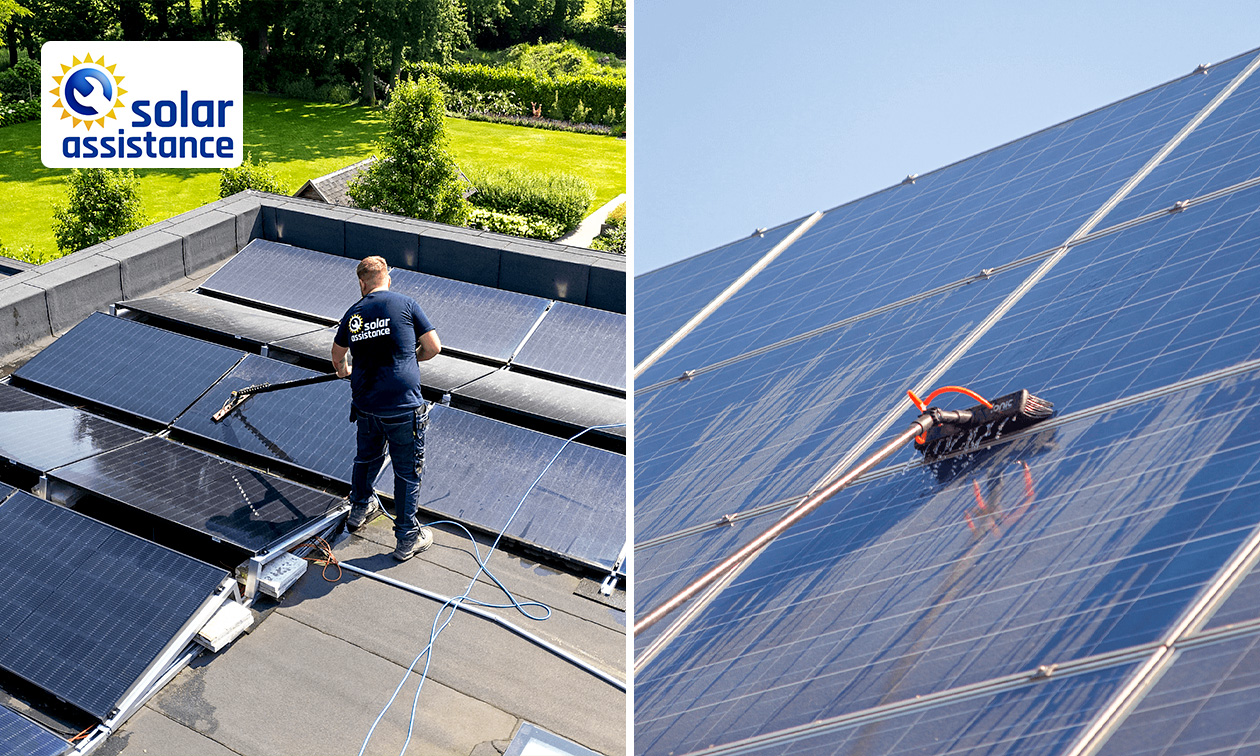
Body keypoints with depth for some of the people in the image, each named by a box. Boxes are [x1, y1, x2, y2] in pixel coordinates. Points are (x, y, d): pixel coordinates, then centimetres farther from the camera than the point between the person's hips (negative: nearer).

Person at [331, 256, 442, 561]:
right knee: (408, 471, 8)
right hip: (402, 407, -5)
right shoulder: (405, 304, -6)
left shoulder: (352, 313, 7)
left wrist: (343, 371, 46)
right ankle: (407, 539, 16)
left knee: (367, 456, 28)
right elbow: (433, 347, -5)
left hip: (365, 404, 5)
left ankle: (359, 509, 48)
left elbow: (337, 356, 24)